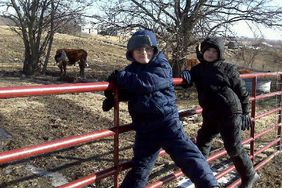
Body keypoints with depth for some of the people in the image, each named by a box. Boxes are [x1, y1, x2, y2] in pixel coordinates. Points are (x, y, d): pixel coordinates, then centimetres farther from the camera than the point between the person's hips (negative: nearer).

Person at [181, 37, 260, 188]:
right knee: (202, 142, 12)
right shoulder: (198, 69, 8)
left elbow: (242, 91, -1)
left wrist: (245, 113, -1)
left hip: (230, 114, -5)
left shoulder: (227, 68, -5)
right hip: (210, 116, 6)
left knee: (234, 148, 0)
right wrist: (186, 75, -15)